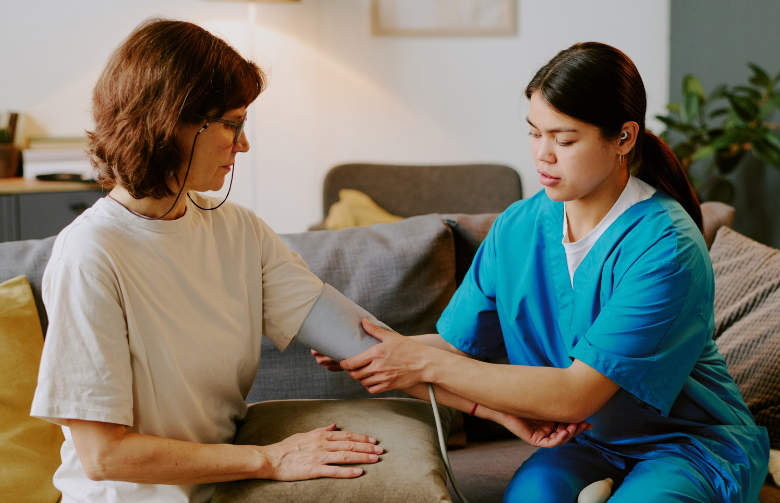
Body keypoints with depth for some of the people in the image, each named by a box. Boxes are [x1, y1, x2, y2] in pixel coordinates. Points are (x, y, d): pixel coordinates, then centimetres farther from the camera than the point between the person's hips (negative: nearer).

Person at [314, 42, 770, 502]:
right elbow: (457, 343, 1)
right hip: (593, 441, 3)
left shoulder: (665, 247, -25)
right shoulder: (518, 228, -4)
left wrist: (426, 364, -28)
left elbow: (575, 395, -28)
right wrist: (376, 346, -19)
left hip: (698, 443, -3)